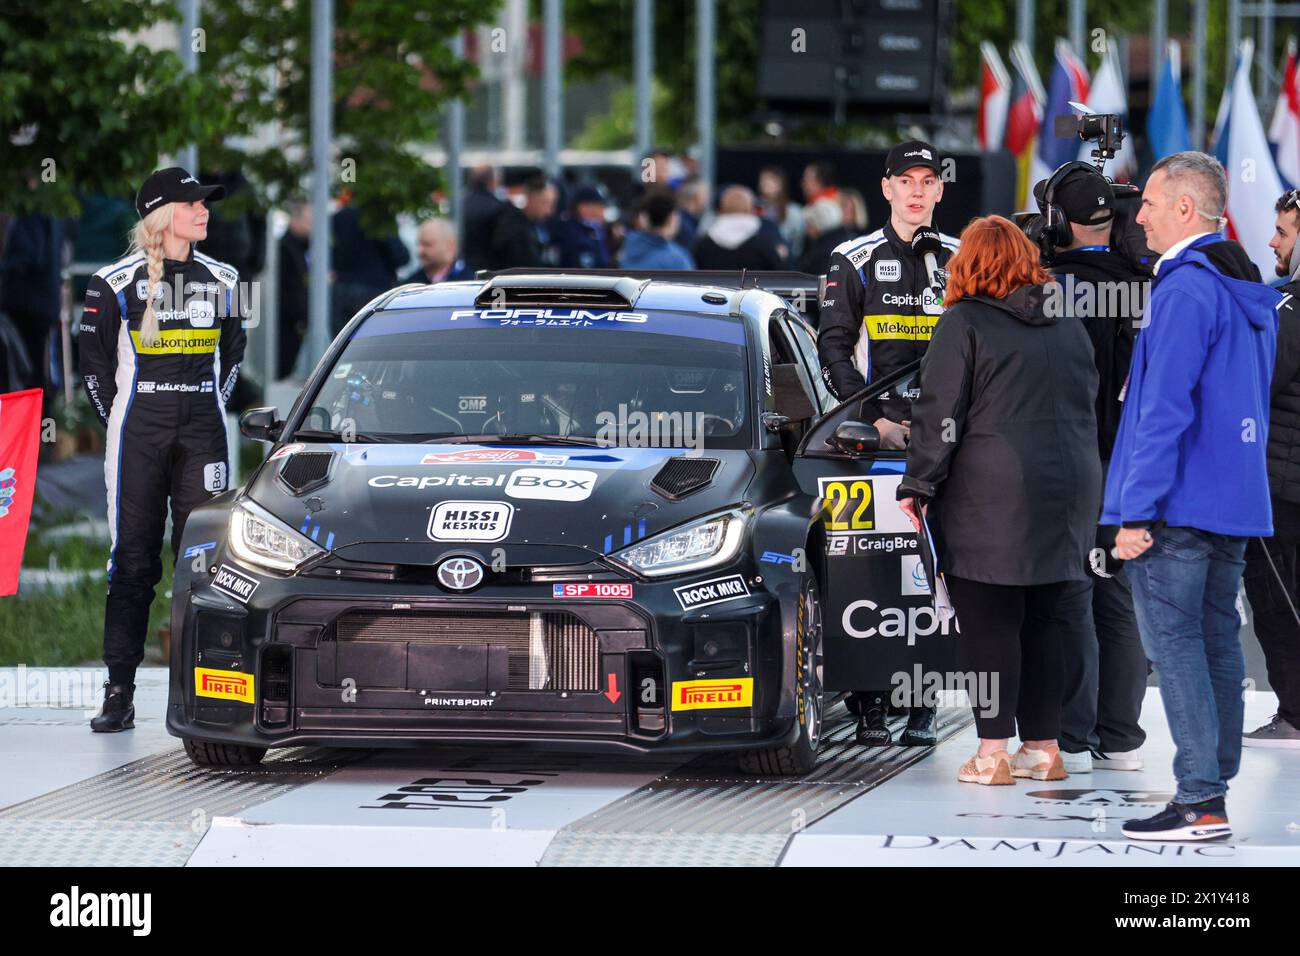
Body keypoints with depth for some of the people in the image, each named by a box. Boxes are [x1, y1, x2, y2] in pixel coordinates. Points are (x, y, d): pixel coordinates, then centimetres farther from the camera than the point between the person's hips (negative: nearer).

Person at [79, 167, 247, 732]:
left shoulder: (219, 279, 9)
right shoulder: (117, 283, -2)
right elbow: (93, 360, 4)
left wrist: (213, 408, 12)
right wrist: (120, 423, 2)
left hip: (203, 432, 3)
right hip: (137, 434, -3)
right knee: (133, 559, -2)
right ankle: (119, 693, 1)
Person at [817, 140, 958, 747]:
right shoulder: (854, 262, 7)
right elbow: (833, 348, 2)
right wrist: (876, 420, -9)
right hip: (874, 438, -2)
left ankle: (921, 707, 2)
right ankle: (869, 705, -5)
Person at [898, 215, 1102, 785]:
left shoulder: (964, 324, -5)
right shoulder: (1068, 327, 15)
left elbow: (940, 416, -9)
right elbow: (1087, 408, 21)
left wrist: (917, 487, -5)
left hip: (991, 498, -6)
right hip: (1066, 492, 6)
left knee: (988, 625, -4)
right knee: (1044, 623, 11)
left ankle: (993, 753, -6)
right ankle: (1043, 747, 13)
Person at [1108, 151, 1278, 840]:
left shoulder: (1186, 288, -15)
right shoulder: (1249, 292, 15)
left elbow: (1164, 411, -19)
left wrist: (1137, 511, -18)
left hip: (1178, 502, -9)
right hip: (1235, 504, 9)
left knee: (1173, 642, -7)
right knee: (1217, 642, 10)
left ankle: (1199, 801, -11)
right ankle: (1213, 793, 13)